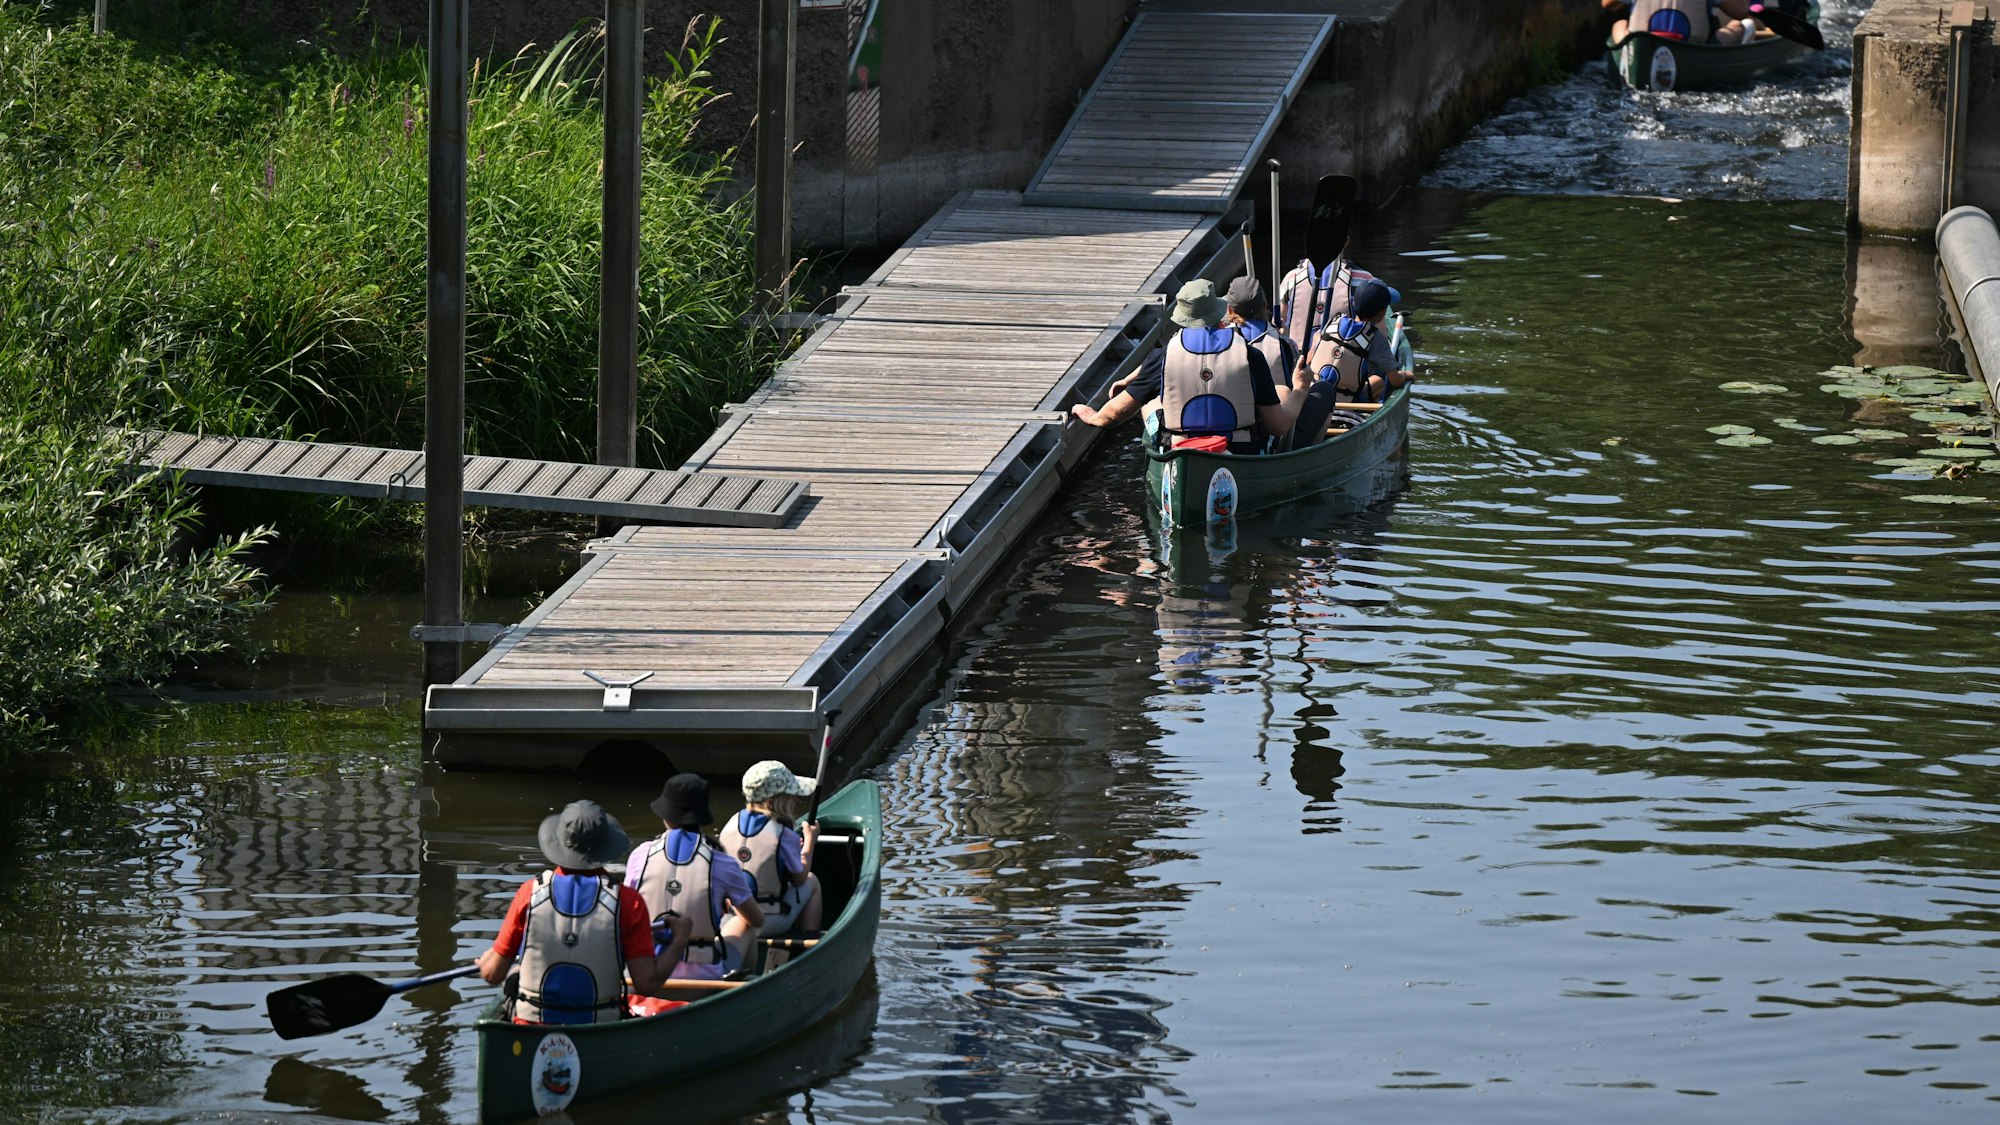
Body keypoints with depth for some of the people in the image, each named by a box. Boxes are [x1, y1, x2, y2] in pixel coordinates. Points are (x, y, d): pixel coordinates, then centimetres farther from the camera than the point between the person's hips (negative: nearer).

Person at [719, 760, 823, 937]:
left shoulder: (731, 825, -2)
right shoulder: (784, 836, -19)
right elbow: (800, 879, -6)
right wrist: (810, 841, 10)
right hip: (771, 925, -5)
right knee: (812, 881, 20)